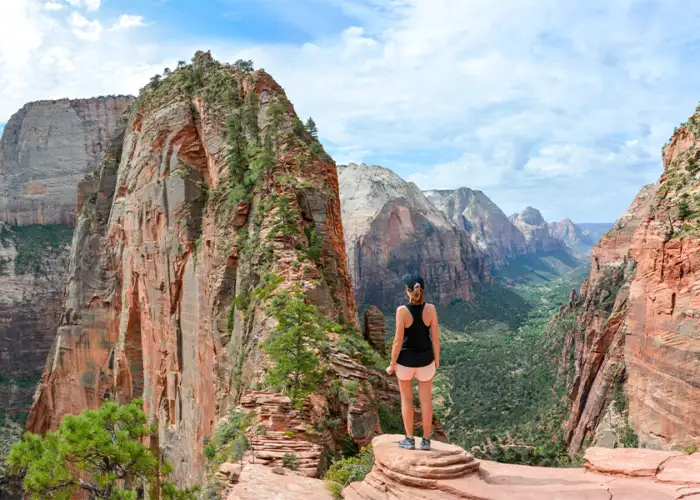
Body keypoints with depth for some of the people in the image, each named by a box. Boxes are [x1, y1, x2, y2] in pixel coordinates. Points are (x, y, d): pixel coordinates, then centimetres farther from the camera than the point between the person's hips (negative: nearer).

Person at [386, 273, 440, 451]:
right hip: (425, 359, 2)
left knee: (406, 399, 13)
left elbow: (398, 341, -15)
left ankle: (409, 440, 18)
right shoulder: (430, 309, -11)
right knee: (426, 400, 12)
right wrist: (437, 359, 10)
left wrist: (392, 364, -4)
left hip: (406, 360, -2)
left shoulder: (402, 310, -18)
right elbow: (435, 337, -5)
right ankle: (426, 441, 19)